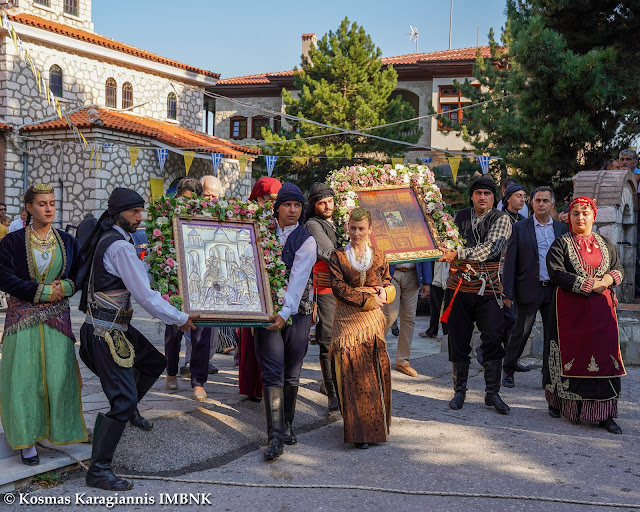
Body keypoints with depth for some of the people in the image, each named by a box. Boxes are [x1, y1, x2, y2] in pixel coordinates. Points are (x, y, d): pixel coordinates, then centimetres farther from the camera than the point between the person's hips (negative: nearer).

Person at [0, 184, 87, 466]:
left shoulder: (67, 241, 7)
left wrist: (66, 287, -11)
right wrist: (42, 292, -13)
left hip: (57, 316, 2)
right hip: (23, 317, -2)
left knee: (58, 374, -1)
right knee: (24, 377, -2)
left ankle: (56, 428, 17)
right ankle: (27, 440, 7)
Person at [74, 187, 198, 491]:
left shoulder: (107, 239, 12)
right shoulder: (120, 246, -19)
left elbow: (137, 286, 21)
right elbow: (145, 296, -19)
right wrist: (181, 319, -11)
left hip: (117, 326, 10)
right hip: (106, 331, -10)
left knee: (154, 363, 23)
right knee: (123, 400, -8)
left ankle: (129, 407, 44)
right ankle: (98, 470, -1)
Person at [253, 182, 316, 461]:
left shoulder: (306, 240, -3)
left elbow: (298, 279, -14)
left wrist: (285, 312, -26)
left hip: (296, 311, -1)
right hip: (267, 310, 1)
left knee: (292, 374, 8)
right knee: (272, 372, -6)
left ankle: (287, 425, 26)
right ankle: (276, 436, -5)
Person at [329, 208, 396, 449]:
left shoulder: (379, 257, 11)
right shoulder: (338, 256, 5)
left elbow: (387, 284, 19)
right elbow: (338, 287, -5)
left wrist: (383, 293, -5)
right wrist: (366, 299, -13)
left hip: (372, 319, 2)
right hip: (347, 319, -2)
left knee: (376, 370, -1)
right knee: (351, 371, -7)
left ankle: (376, 424, 14)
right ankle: (358, 431, -2)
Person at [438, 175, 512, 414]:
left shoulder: (501, 219, -1)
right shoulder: (460, 216, 11)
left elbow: (490, 248, -17)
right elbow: (448, 244, 20)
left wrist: (458, 254, -24)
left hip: (489, 288, -3)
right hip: (459, 286, 3)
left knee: (493, 340, -5)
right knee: (459, 341, 6)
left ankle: (492, 393, 9)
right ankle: (459, 391, 19)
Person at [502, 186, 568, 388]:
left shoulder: (561, 228, 10)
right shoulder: (519, 228, 0)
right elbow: (510, 261, -3)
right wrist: (507, 292, -9)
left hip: (554, 290, 3)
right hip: (529, 290, -3)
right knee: (521, 332, 5)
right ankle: (508, 369, 22)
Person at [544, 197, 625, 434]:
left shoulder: (605, 244, 15)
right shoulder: (561, 244, 2)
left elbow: (618, 270, 13)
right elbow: (557, 274, -10)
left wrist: (607, 280, -10)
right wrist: (590, 285, -15)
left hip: (601, 308, 3)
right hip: (570, 309, -3)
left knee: (604, 356, -3)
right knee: (569, 356, 1)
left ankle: (604, 414, 0)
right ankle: (558, 402, 18)